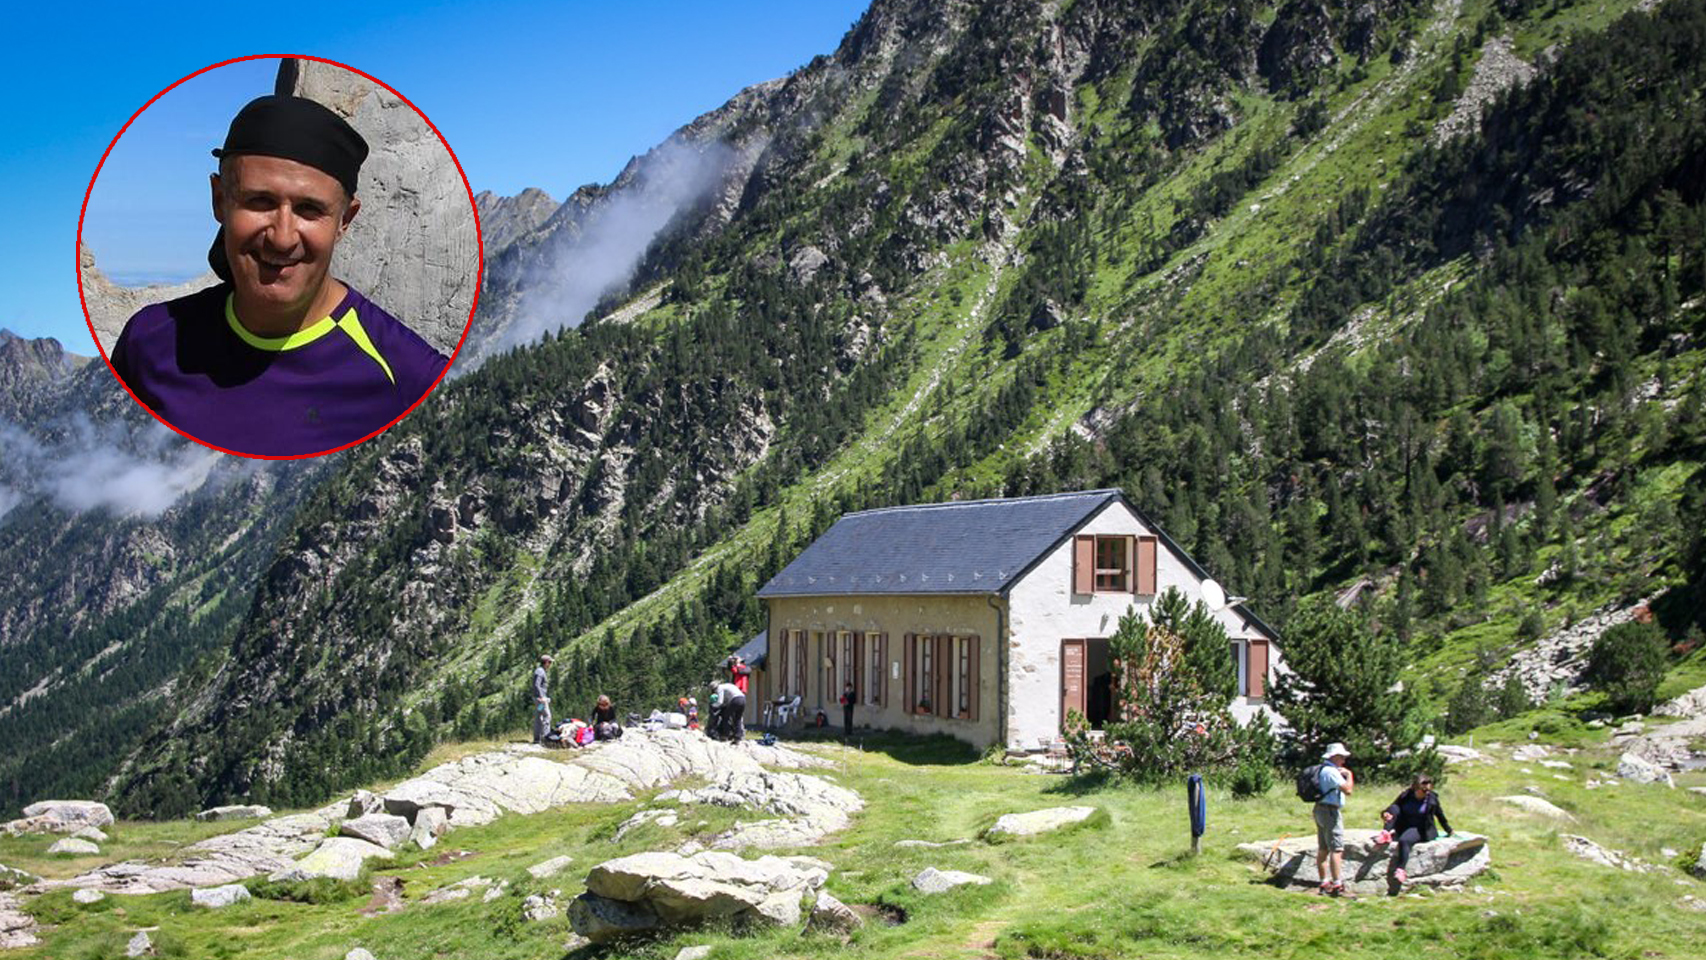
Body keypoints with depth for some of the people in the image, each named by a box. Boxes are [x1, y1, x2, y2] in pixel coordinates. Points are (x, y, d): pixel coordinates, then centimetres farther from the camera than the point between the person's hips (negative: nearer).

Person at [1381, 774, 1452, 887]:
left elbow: (1440, 816, 10)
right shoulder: (1405, 796, 1)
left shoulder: (1432, 799, -4)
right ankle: (1387, 833, -37)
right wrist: (1385, 814, -19)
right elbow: (1392, 809, 5)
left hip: (1420, 830, -3)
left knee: (1404, 840, -36)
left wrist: (1449, 831, 22)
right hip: (1403, 828, 4)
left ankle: (1401, 870, -42)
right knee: (1394, 808, -21)